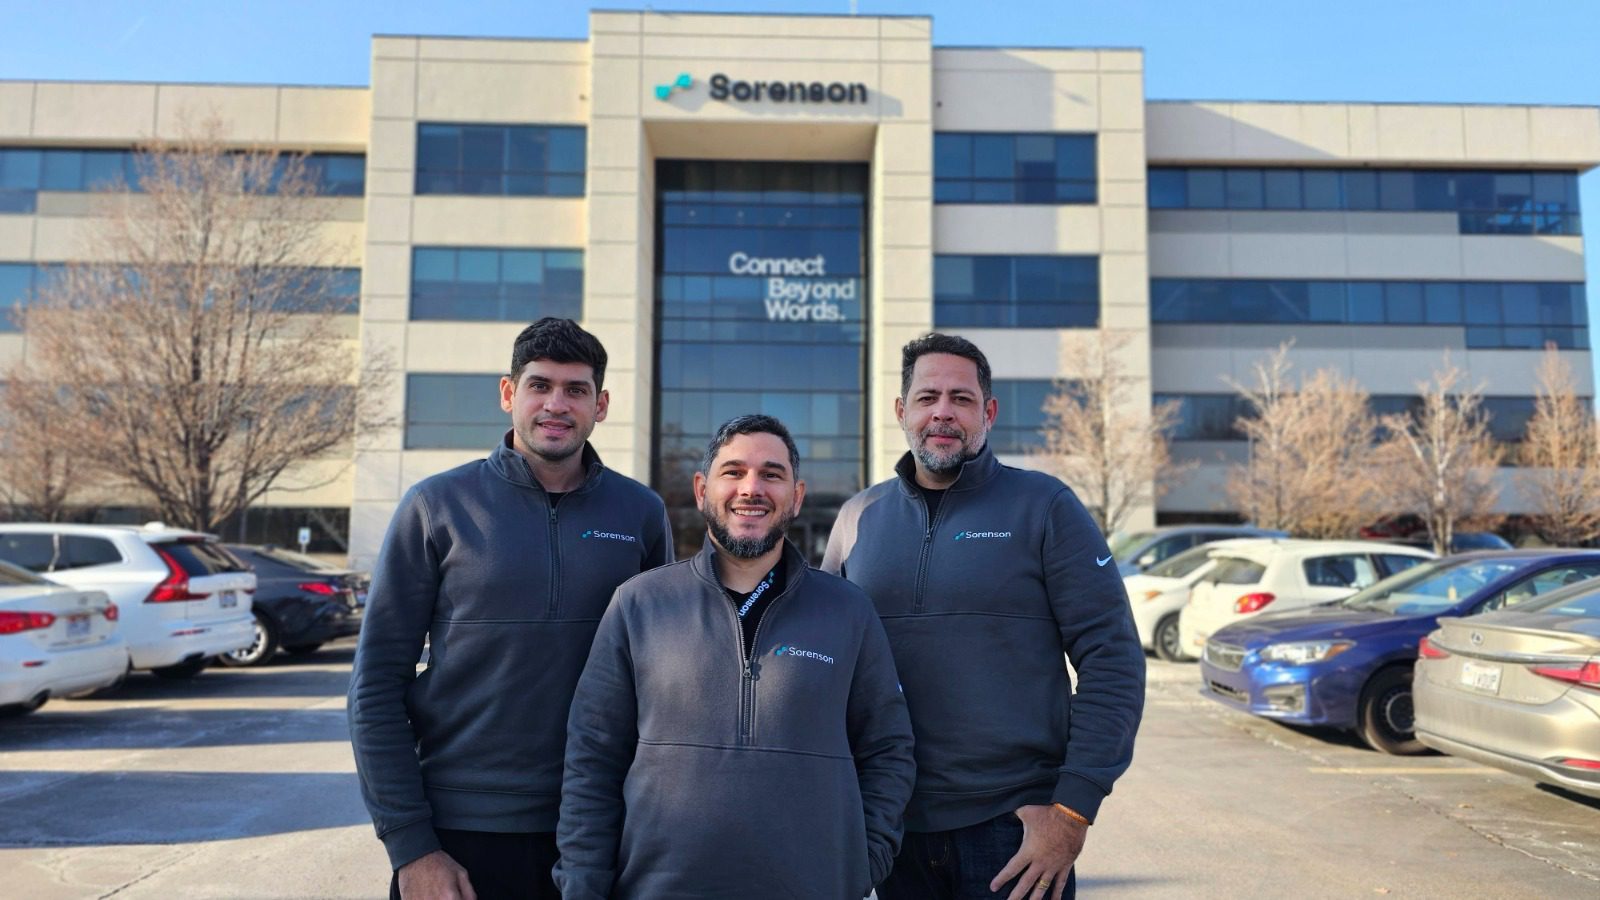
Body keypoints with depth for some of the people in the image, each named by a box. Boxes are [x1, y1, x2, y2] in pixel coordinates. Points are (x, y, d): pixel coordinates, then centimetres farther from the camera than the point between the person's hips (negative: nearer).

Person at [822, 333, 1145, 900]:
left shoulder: (1044, 507, -4)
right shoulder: (858, 517, 5)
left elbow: (1113, 661, -6)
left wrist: (1074, 809, -11)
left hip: (1017, 827, -2)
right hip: (896, 829, 3)